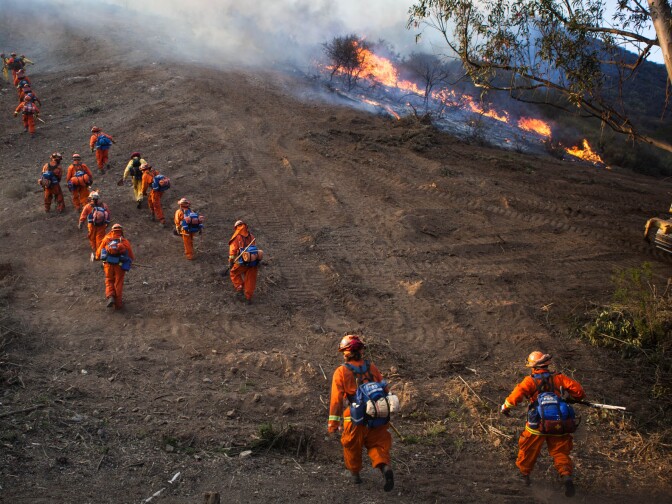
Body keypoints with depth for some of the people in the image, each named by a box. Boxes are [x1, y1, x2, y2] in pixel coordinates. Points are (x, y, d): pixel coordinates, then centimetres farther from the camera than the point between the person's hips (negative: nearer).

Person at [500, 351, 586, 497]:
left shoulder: (530, 381, -9)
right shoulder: (558, 378, -1)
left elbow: (517, 394, -21)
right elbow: (577, 388, -5)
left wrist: (505, 406, -7)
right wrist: (576, 398, 17)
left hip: (536, 426, -2)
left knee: (528, 450, 19)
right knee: (560, 452, 8)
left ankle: (524, 474, 33)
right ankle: (567, 475, -12)